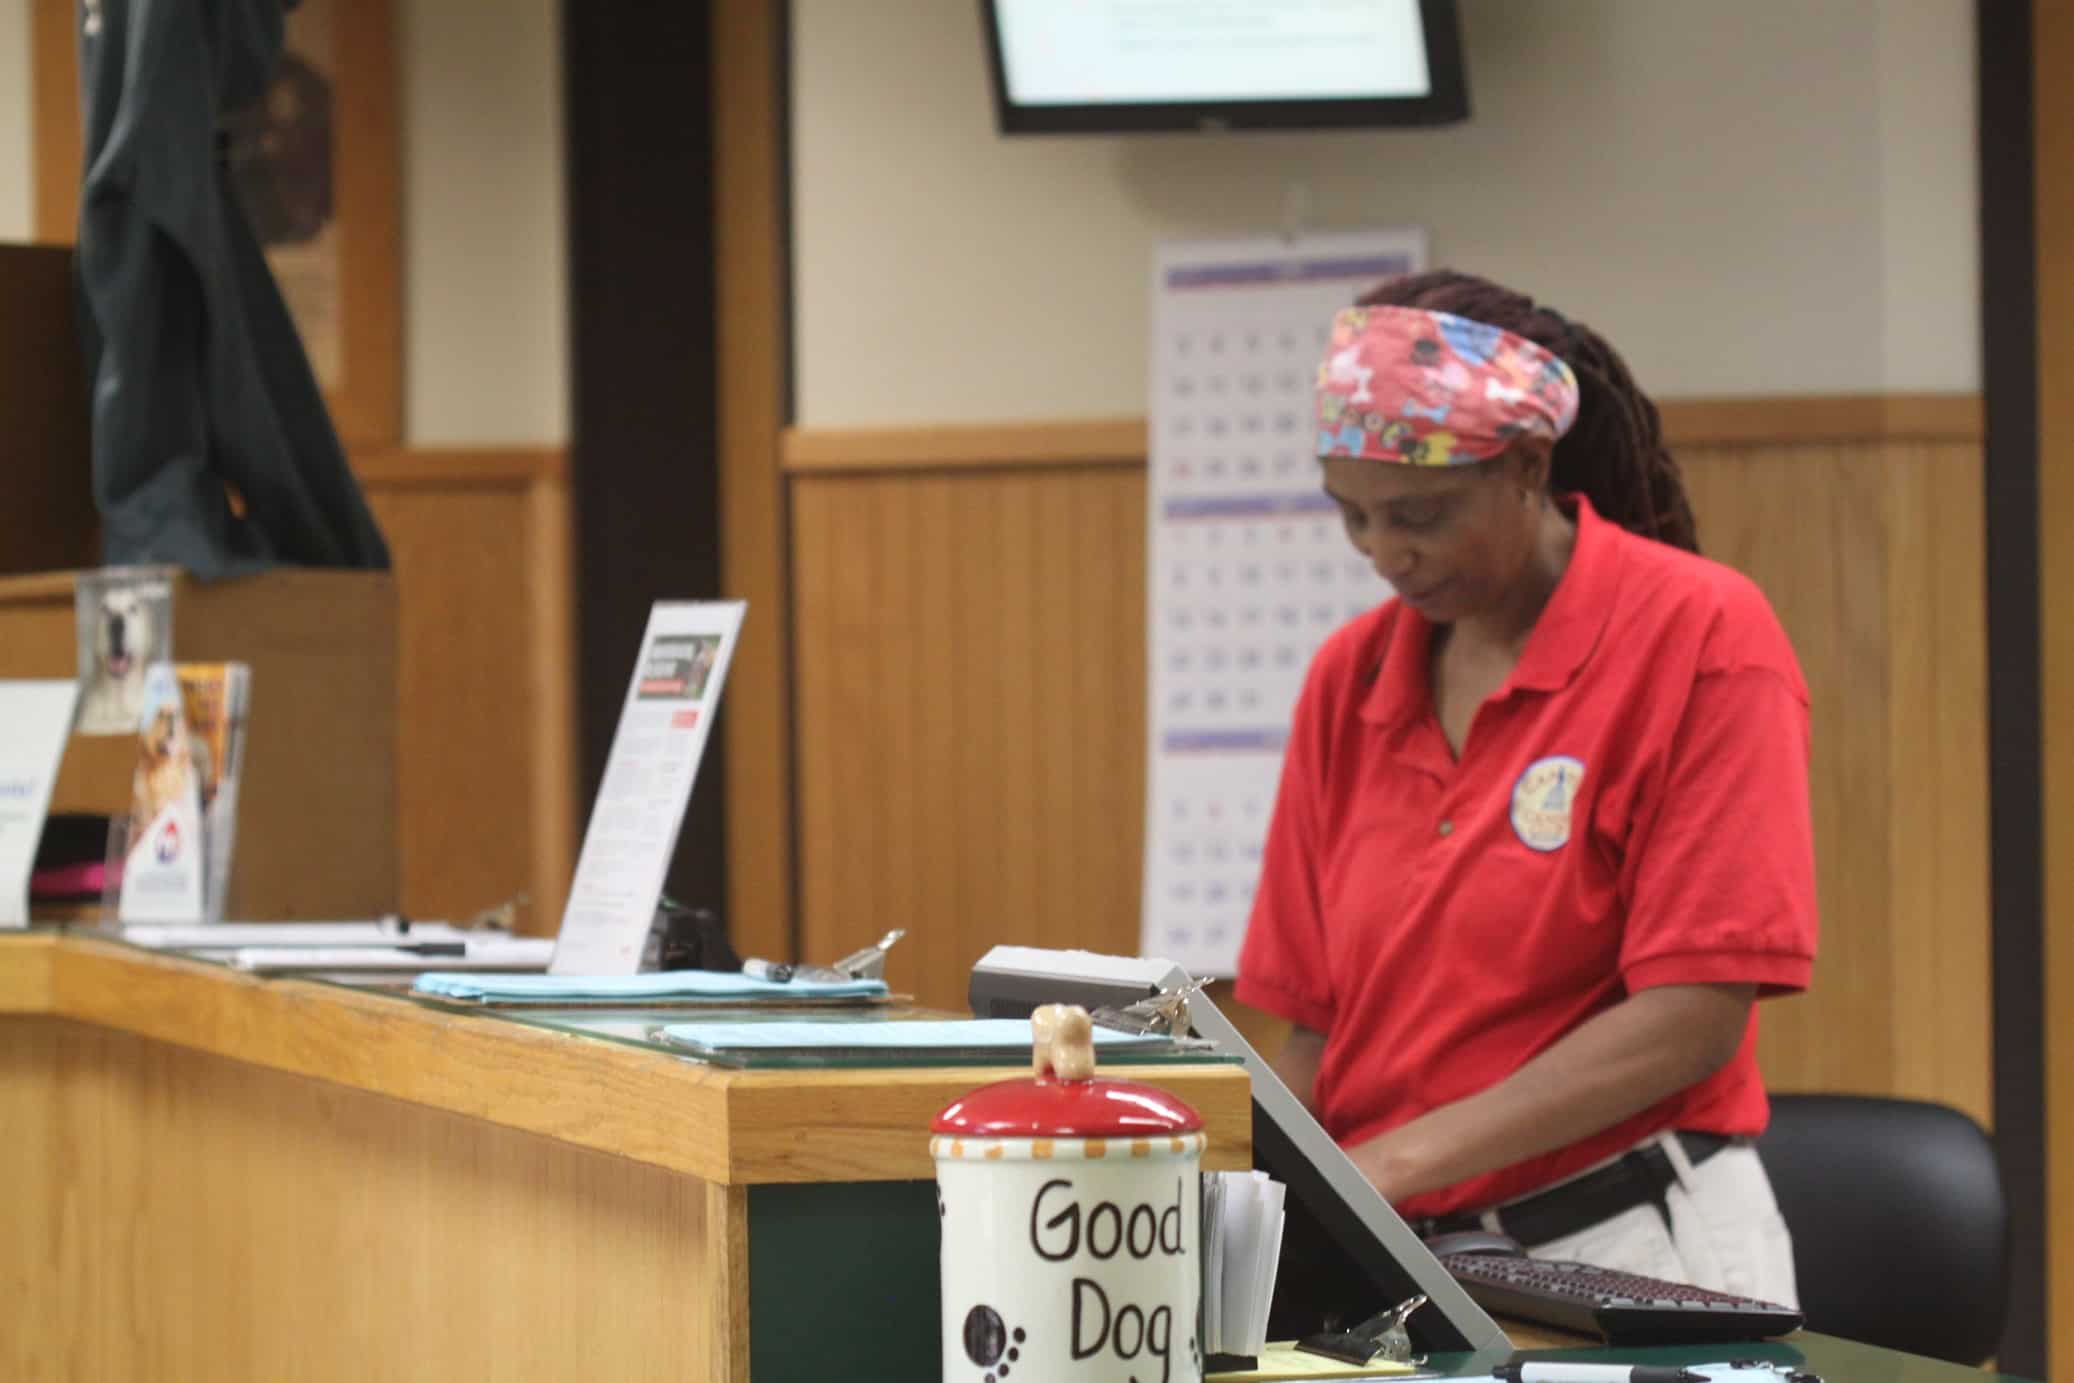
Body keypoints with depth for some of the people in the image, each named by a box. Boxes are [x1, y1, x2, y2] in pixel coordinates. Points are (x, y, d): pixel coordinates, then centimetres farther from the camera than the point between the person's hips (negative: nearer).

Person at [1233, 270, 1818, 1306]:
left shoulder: (1701, 635, -5)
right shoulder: (1348, 678, 12)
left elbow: (1696, 1014, -12)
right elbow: (1316, 1022, 14)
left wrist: (1398, 1159, -16)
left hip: (1627, 1255, -5)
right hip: (1393, 1262, 5)